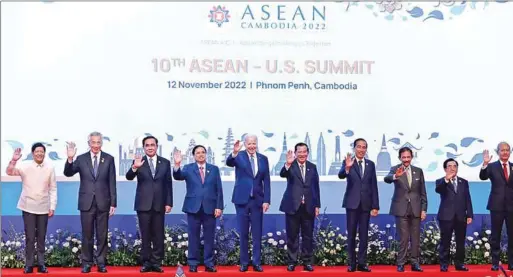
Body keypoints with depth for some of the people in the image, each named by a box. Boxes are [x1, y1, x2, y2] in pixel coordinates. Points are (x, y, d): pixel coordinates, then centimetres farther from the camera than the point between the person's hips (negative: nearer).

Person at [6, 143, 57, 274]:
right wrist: (14, 160, -33)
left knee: (41, 237, 7)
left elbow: (53, 189, 3)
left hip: (43, 208, 1)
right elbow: (9, 172, -17)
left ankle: (41, 264, 14)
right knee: (30, 237, 0)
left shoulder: (50, 168, -1)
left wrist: (52, 207, 0)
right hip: (28, 207, -1)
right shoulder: (25, 166, -4)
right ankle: (29, 265, 8)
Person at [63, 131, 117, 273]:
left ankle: (101, 263, 15)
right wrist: (70, 158, -26)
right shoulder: (81, 159, 1)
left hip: (103, 203, 0)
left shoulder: (109, 159, 1)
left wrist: (113, 203, -2)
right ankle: (86, 263, 16)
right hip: (86, 203, 0)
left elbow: (112, 183, 1)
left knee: (102, 235, 6)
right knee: (87, 235, 7)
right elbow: (68, 173, -8)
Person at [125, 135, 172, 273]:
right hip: (143, 204, -1)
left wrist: (169, 203, 1)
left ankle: (157, 263, 11)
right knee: (145, 235, 5)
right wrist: (134, 168, -34)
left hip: (159, 204, 1)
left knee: (158, 235, 4)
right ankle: (146, 262, 11)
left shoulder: (165, 162, 6)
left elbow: (168, 184, 6)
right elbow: (129, 177, -13)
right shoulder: (138, 162, 1)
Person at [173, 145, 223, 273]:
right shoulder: (188, 168, 6)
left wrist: (219, 206, -3)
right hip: (193, 207, -1)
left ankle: (209, 263, 12)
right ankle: (192, 263, 11)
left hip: (210, 207, 1)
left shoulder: (214, 169, 8)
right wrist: (177, 165, -33)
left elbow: (219, 189, 5)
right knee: (193, 237, 4)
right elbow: (178, 176, -14)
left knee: (209, 237, 5)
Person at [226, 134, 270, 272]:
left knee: (257, 233, 5)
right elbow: (229, 162, -25)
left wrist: (266, 200, -2)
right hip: (242, 200, -2)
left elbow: (266, 181, 5)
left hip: (258, 200, 2)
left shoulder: (263, 159, 6)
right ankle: (244, 262, 14)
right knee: (243, 233, 5)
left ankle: (256, 262, 12)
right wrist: (234, 153, -46)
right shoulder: (239, 156, -2)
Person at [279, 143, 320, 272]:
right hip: (293, 206, -3)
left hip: (308, 207, 3)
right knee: (292, 236, 5)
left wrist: (317, 205, 5)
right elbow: (282, 174, -23)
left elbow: (316, 187, 9)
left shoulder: (312, 167, 8)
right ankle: (291, 261, 13)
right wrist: (288, 164, -43)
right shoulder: (290, 166, -2)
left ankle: (307, 261, 16)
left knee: (308, 236, 7)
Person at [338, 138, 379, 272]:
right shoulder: (347, 162, -2)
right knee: (351, 234, 2)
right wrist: (347, 167, -44)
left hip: (366, 204, 3)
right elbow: (341, 175, -22)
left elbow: (374, 186, 7)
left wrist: (375, 205, 3)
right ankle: (351, 263, 7)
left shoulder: (371, 164, 8)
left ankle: (362, 263, 9)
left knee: (364, 234, 5)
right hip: (352, 203, -3)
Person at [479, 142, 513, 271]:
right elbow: (482, 177, -16)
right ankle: (495, 263, 10)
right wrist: (485, 164, -30)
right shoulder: (492, 166, 1)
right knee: (495, 236, 4)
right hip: (497, 205, -2)